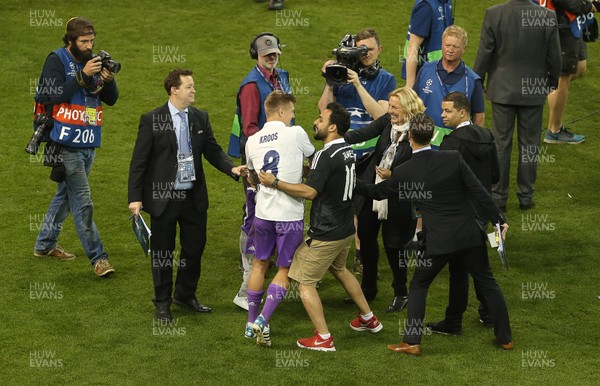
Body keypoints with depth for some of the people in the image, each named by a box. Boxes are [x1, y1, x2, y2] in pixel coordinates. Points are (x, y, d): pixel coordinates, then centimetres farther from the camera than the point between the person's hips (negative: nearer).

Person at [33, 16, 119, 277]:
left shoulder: (94, 62, 10)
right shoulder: (57, 61, -8)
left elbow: (111, 100, 9)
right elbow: (54, 95, -19)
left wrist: (108, 81, -12)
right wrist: (83, 75, -24)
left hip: (89, 143, 7)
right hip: (67, 143, -7)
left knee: (65, 194, 17)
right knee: (83, 203, -8)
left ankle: (45, 244, 31)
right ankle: (97, 257, -6)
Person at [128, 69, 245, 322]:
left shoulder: (200, 118, 4)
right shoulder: (152, 120, -10)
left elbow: (213, 151, 7)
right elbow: (138, 161, -8)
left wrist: (232, 168, -12)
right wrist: (135, 197, -13)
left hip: (194, 197, 4)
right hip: (163, 197, -4)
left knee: (195, 248, 12)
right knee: (162, 252, 7)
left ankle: (186, 296, 32)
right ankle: (163, 303, 22)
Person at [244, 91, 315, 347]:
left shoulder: (252, 141, 5)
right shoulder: (295, 134, -9)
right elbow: (313, 160, 9)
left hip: (263, 212, 4)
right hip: (290, 215, -4)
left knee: (260, 264, 19)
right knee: (285, 270, 7)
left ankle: (251, 322, 24)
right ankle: (262, 321, -6)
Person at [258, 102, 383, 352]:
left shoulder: (326, 156, -22)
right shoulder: (347, 151, 6)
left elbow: (310, 191, -28)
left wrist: (275, 183, -25)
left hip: (326, 233, -9)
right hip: (345, 228, 9)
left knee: (304, 281, 0)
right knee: (339, 269, 32)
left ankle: (323, 338, -1)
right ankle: (368, 319, 40)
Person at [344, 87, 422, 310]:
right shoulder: (386, 122, -2)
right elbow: (363, 134, -14)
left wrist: (393, 175, -25)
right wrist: (340, 139, -30)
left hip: (397, 199, -6)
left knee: (394, 245, 4)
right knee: (366, 238, 15)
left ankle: (401, 294, 25)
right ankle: (368, 288, 33)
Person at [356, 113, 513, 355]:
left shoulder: (403, 172, -7)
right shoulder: (453, 159, -7)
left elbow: (376, 192, 9)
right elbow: (479, 192, -6)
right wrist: (498, 220, 4)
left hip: (439, 241, -2)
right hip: (469, 235, 2)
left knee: (418, 286, 16)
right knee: (487, 283, 16)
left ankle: (412, 343, 12)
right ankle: (505, 338, 23)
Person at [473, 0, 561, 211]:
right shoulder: (548, 17, -14)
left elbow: (484, 53, -9)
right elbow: (554, 56, -4)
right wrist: (552, 78, 16)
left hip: (502, 89, 0)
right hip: (534, 91, 1)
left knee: (501, 143, 9)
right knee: (529, 144, 12)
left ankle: (498, 196, 13)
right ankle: (526, 196, 19)